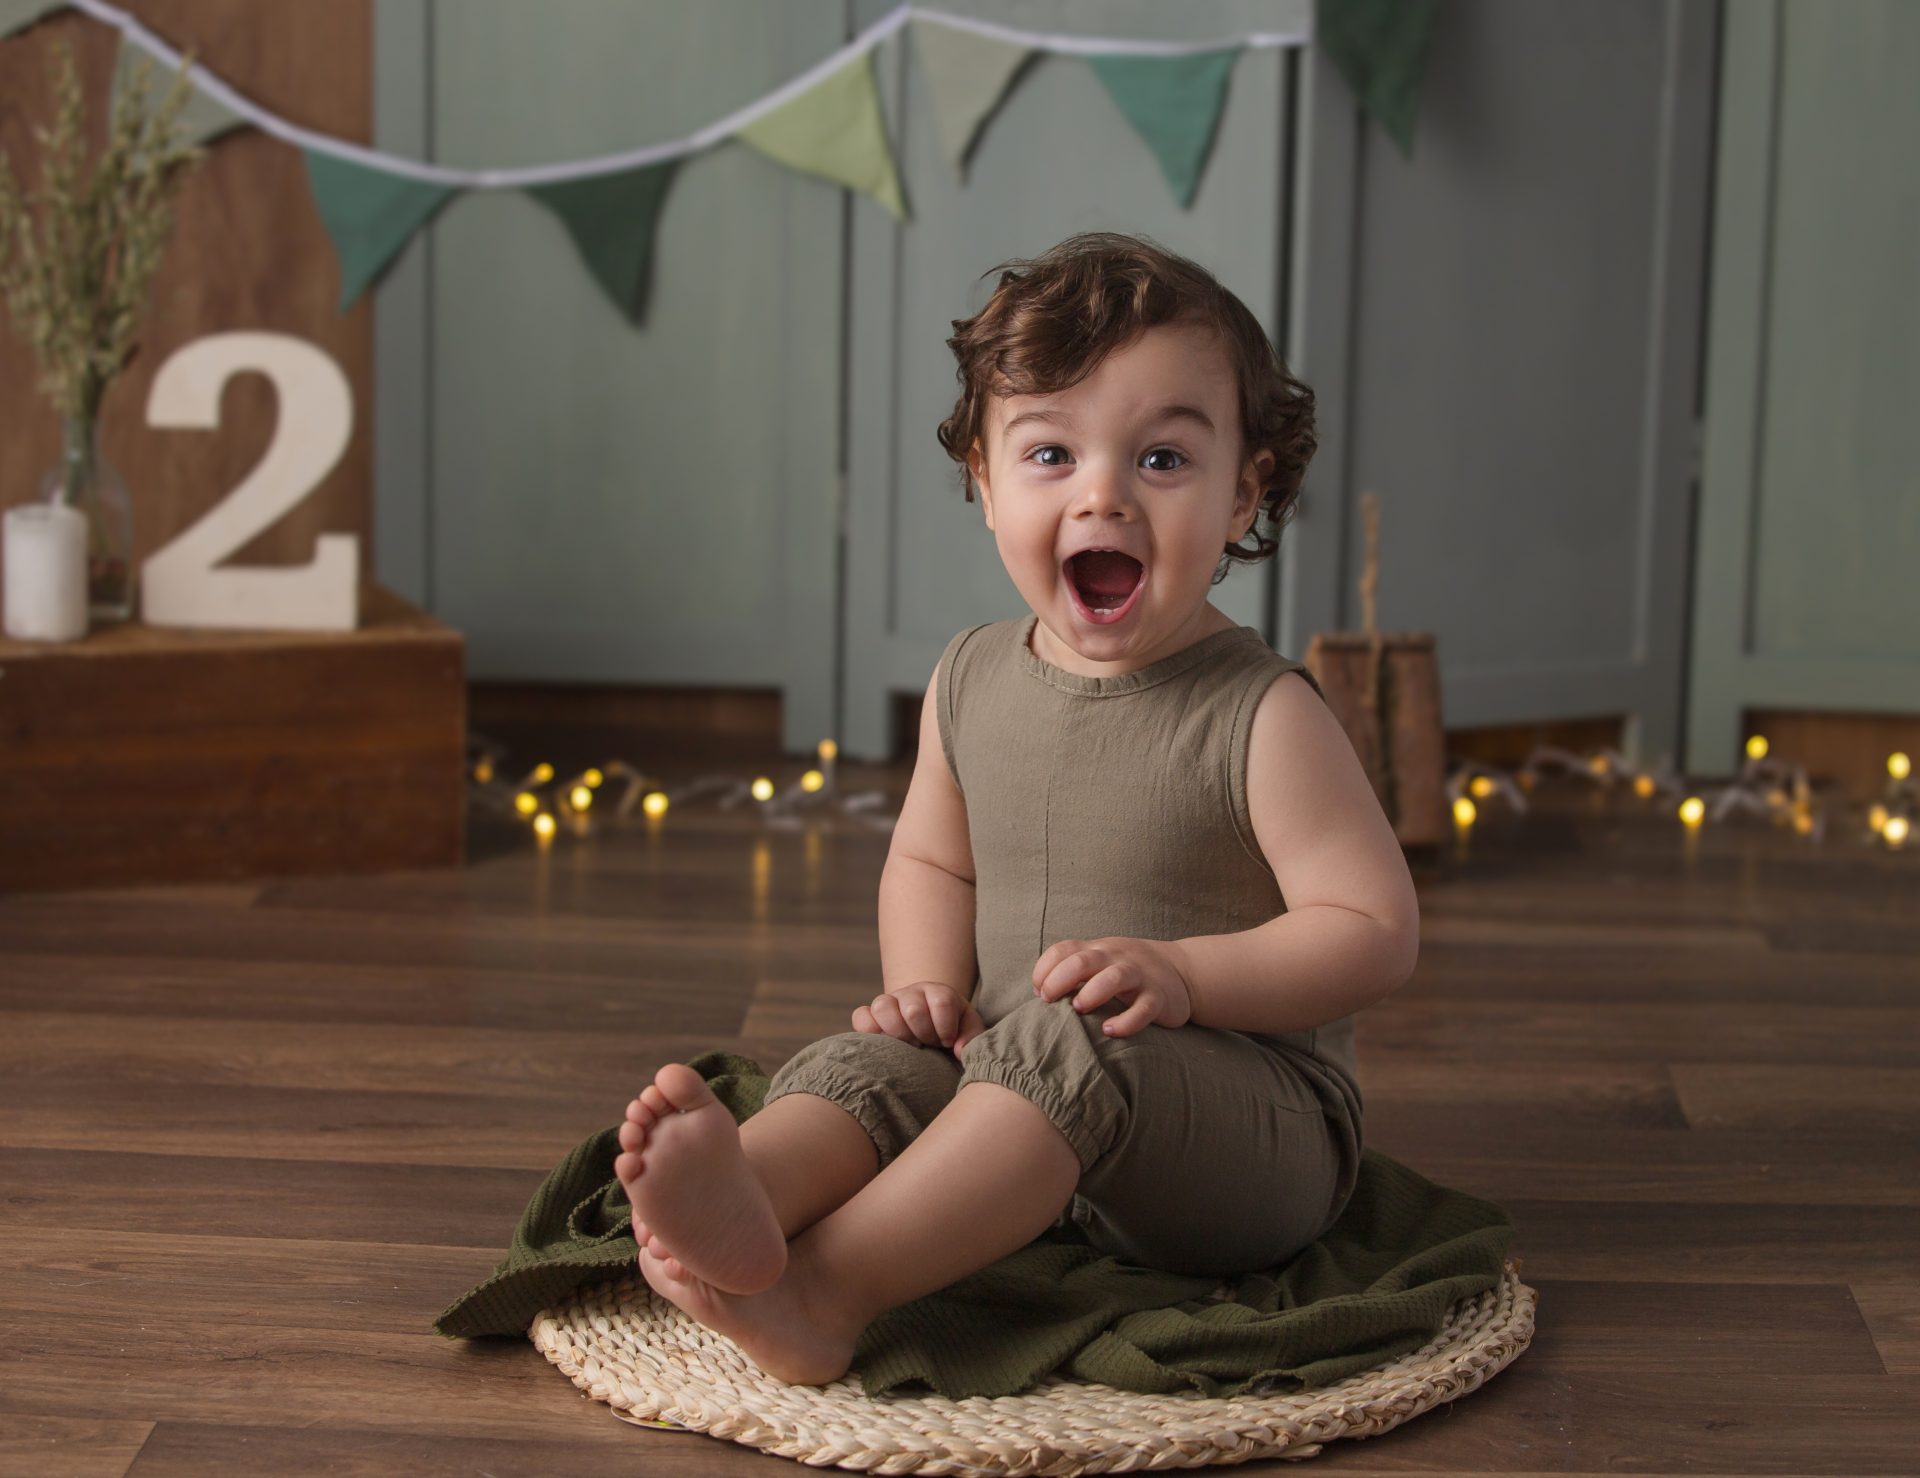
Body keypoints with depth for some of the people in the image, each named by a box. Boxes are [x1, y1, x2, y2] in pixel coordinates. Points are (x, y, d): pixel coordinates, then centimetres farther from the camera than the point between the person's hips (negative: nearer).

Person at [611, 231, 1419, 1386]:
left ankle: (826, 1290, -49)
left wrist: (1180, 975, -25)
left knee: (1065, 1042, -34)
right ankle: (744, 1202, -54)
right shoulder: (972, 682, 6)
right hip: (1017, 1080, 6)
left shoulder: (1263, 717, -12)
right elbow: (930, 861, 21)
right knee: (867, 1061, -21)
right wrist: (929, 984, -1)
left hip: (1256, 1125, -5)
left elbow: (1377, 932, -13)